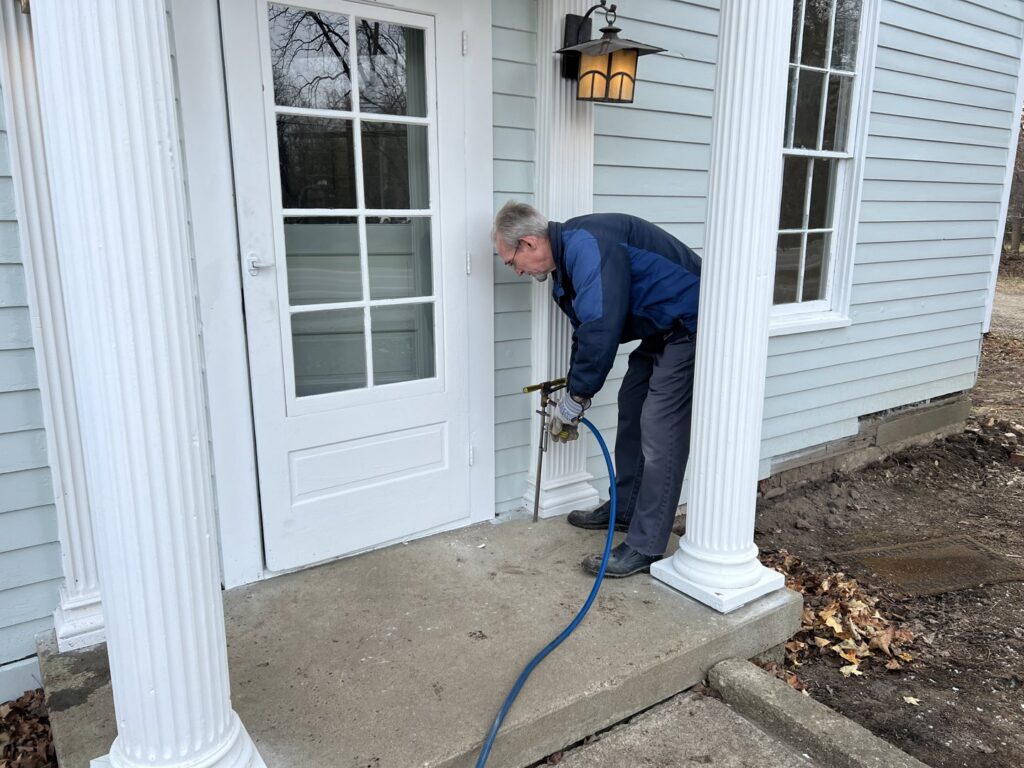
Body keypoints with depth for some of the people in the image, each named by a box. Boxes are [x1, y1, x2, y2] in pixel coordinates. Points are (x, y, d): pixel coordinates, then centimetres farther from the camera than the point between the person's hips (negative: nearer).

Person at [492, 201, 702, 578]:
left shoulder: (585, 245, -25)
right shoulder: (566, 261, 9)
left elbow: (601, 329, -30)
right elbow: (585, 332, 15)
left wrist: (575, 397, -19)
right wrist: (571, 403, 13)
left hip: (688, 324, -11)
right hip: (661, 330, 11)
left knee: (660, 432, -11)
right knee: (631, 407, 17)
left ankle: (645, 547, -4)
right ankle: (624, 508, 31)